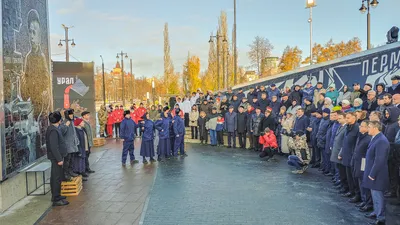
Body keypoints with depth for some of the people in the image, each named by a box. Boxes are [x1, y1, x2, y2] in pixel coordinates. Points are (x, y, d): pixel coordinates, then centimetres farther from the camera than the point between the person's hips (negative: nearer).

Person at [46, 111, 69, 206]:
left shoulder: (53, 129, 11)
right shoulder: (53, 130, -21)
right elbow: (54, 147, -25)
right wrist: (59, 159, -22)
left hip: (56, 157, 11)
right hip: (56, 157, -11)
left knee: (55, 177, 19)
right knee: (57, 178, -4)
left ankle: (56, 196, 30)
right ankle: (56, 199, 2)